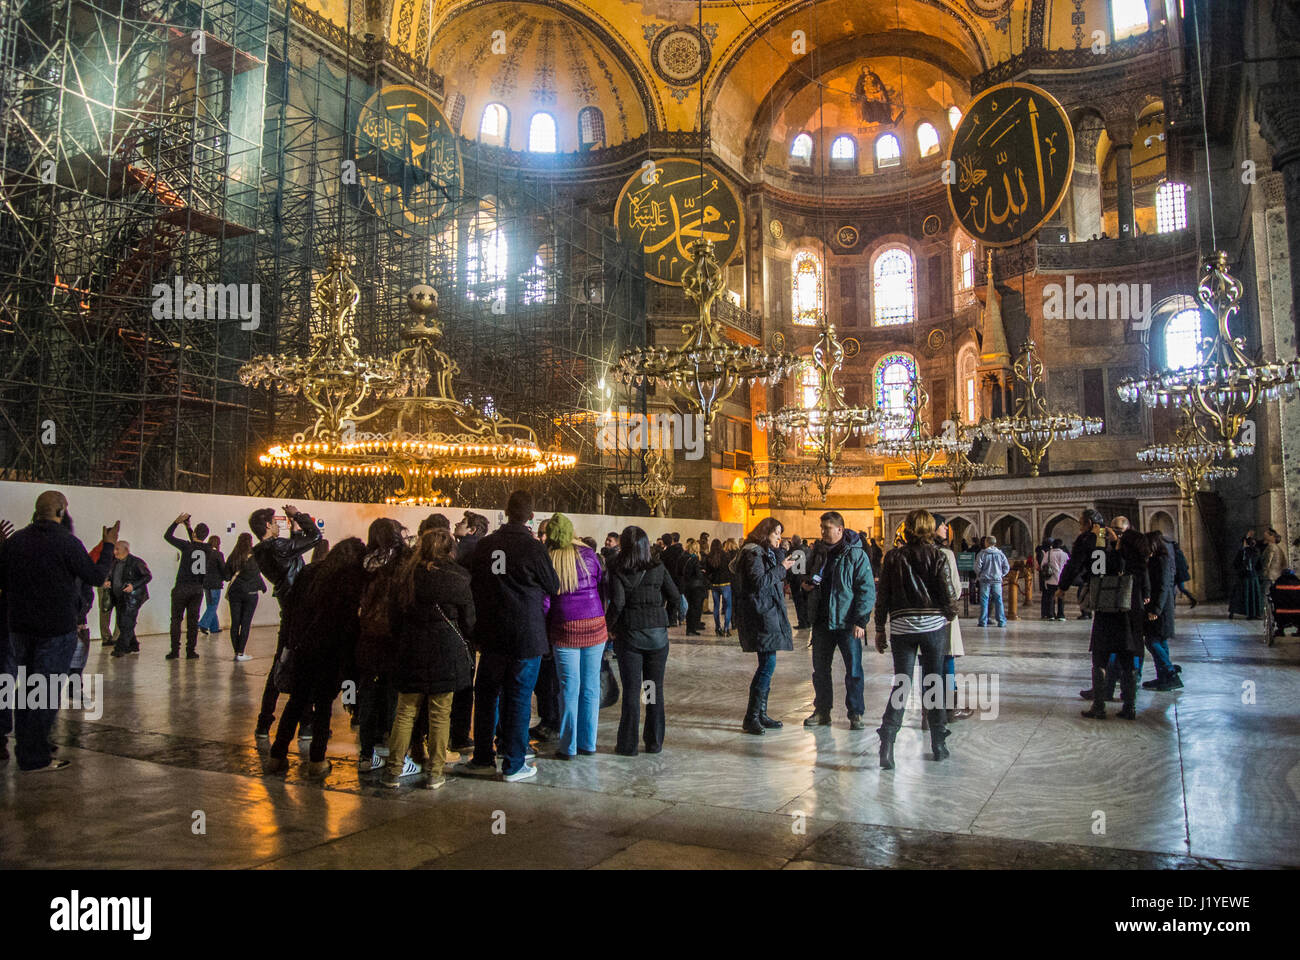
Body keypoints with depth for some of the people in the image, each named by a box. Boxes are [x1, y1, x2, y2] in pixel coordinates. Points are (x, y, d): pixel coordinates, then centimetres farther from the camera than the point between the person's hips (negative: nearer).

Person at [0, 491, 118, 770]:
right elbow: (96, 576, -9)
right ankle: (34, 758, 6)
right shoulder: (67, 542, -14)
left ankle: (25, 747, 28)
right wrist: (109, 546, 2)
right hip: (56, 629, -6)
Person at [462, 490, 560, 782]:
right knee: (518, 698, 5)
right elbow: (553, 586, -1)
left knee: (486, 695, 16)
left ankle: (483, 759, 24)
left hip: (491, 634, 4)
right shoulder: (533, 548, -14)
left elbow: (473, 583, 10)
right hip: (526, 636, -4)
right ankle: (513, 765, 13)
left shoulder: (484, 545, -1)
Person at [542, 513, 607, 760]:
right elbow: (603, 588, 6)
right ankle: (588, 743, 16)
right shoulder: (588, 554, 2)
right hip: (595, 627, 2)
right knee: (590, 686, 8)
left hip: (565, 629, -2)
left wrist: (545, 631, 7)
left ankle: (568, 746, 9)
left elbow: (544, 601, -4)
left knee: (569, 687, 4)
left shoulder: (548, 561, -4)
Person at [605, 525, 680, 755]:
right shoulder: (658, 568, 0)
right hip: (658, 634, 2)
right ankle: (654, 742, 18)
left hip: (629, 635, -2)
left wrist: (608, 627, -3)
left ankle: (628, 745, 9)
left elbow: (617, 603, -16)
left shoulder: (617, 570, -7)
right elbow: (675, 599, 1)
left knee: (631, 690, 4)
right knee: (656, 689, 11)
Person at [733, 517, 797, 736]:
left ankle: (761, 714, 15)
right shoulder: (753, 553, -10)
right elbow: (759, 582, -19)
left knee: (766, 665, 10)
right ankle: (751, 717, -10)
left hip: (768, 614, 11)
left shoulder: (766, 553, 22)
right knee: (767, 663, -14)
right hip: (760, 615, -11)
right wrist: (781, 568, -13)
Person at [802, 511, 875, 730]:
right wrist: (805, 586, 3)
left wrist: (860, 621, -16)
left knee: (853, 670, 2)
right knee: (820, 669, 10)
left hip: (847, 623, -5)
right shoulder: (820, 554, 12)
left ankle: (856, 714, 14)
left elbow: (867, 590, -10)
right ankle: (822, 711, 21)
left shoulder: (856, 555, -6)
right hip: (822, 622, 6)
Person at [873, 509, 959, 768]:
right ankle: (938, 744, 19)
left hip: (901, 628, 1)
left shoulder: (893, 557, 2)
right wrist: (949, 614, 16)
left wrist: (880, 629, 10)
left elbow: (882, 596, 3)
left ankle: (887, 740, -11)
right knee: (934, 684, 11)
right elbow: (950, 594, -6)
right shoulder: (937, 557, -3)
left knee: (901, 684, 4)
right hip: (933, 625, -1)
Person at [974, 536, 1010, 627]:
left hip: (985, 580, -2)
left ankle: (983, 622, 2)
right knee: (998, 600, 7)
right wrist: (1001, 575, 15)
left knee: (984, 600, 2)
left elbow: (977, 567, -11)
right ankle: (1001, 621, 8)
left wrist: (979, 575, 7)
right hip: (997, 580, 2)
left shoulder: (982, 553, -6)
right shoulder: (1000, 554, 3)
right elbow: (1007, 567, 4)